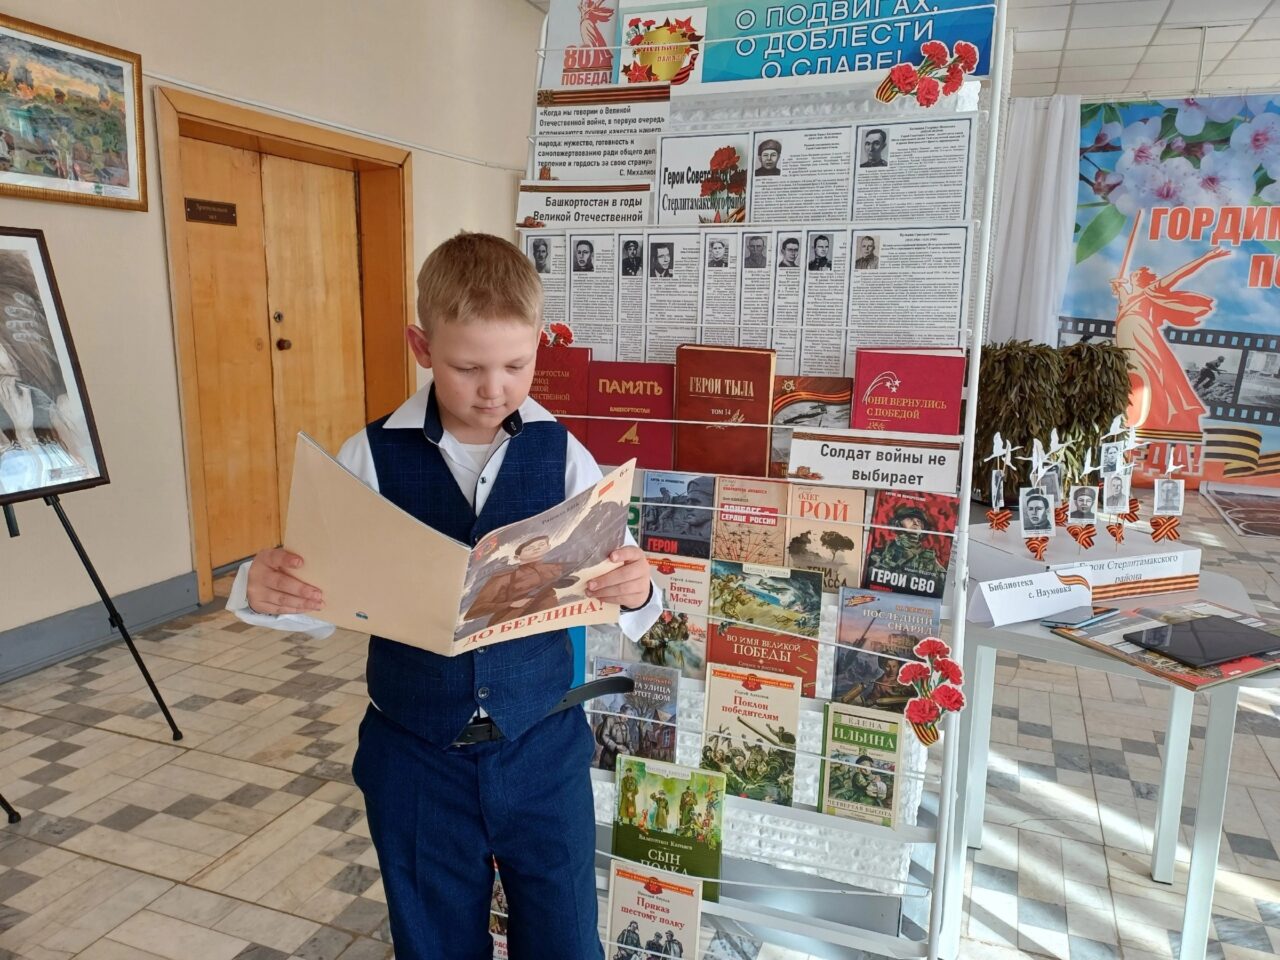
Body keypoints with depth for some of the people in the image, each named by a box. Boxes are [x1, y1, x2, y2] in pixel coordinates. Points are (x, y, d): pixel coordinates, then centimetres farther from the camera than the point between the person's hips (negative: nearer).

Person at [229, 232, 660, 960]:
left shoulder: (561, 454, -8)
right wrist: (265, 591, -28)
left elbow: (625, 600, -9)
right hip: (416, 758, 1)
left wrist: (636, 592, -31)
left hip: (543, 748, 0)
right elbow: (326, 602, -7)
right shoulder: (372, 458, -9)